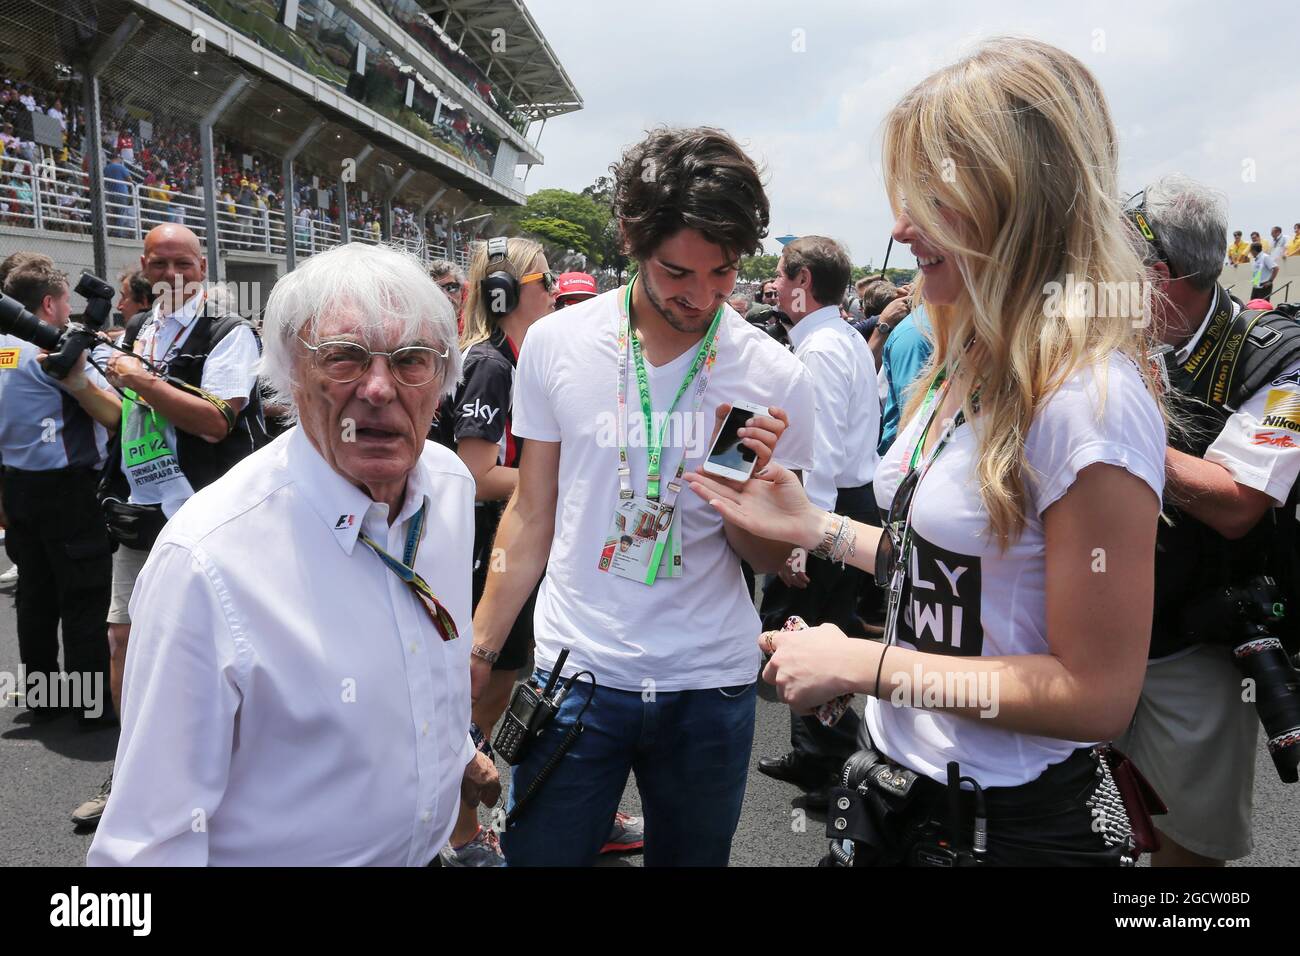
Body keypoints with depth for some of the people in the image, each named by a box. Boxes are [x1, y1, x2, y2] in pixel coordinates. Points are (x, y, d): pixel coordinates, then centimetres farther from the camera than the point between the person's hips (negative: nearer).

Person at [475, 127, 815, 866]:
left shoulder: (777, 378, -7)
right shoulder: (557, 343, -5)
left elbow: (772, 560, 1)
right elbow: (532, 515, 4)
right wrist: (479, 649, 3)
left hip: (710, 685, 1)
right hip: (574, 669, 0)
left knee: (691, 854, 16)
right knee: (537, 851, 9)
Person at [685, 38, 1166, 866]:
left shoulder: (1087, 399, -24)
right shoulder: (968, 363, 2)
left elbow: (1097, 694, -22)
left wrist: (865, 665, -21)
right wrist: (814, 527, 4)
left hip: (1014, 826, -7)